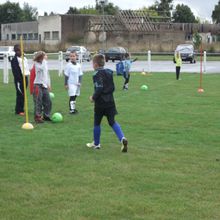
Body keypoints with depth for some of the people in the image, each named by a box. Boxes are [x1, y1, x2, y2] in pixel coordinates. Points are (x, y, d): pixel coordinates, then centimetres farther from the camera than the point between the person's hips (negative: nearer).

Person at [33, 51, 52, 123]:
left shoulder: (45, 63, 13)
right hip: (38, 85, -7)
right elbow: (42, 68, -27)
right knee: (38, 102, -6)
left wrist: (48, 84, 18)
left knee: (48, 102, 8)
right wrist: (44, 60, -18)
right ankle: (37, 117, 0)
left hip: (45, 86, 7)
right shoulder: (36, 64, -7)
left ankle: (46, 116, 20)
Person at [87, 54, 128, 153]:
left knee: (97, 123, 10)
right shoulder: (109, 72, 10)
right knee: (112, 122, 8)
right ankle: (122, 138, -14)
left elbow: (99, 88, -22)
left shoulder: (97, 74, -13)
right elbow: (112, 88, 13)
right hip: (110, 102, 6)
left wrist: (94, 97, -9)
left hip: (100, 103, -6)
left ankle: (96, 143, 22)